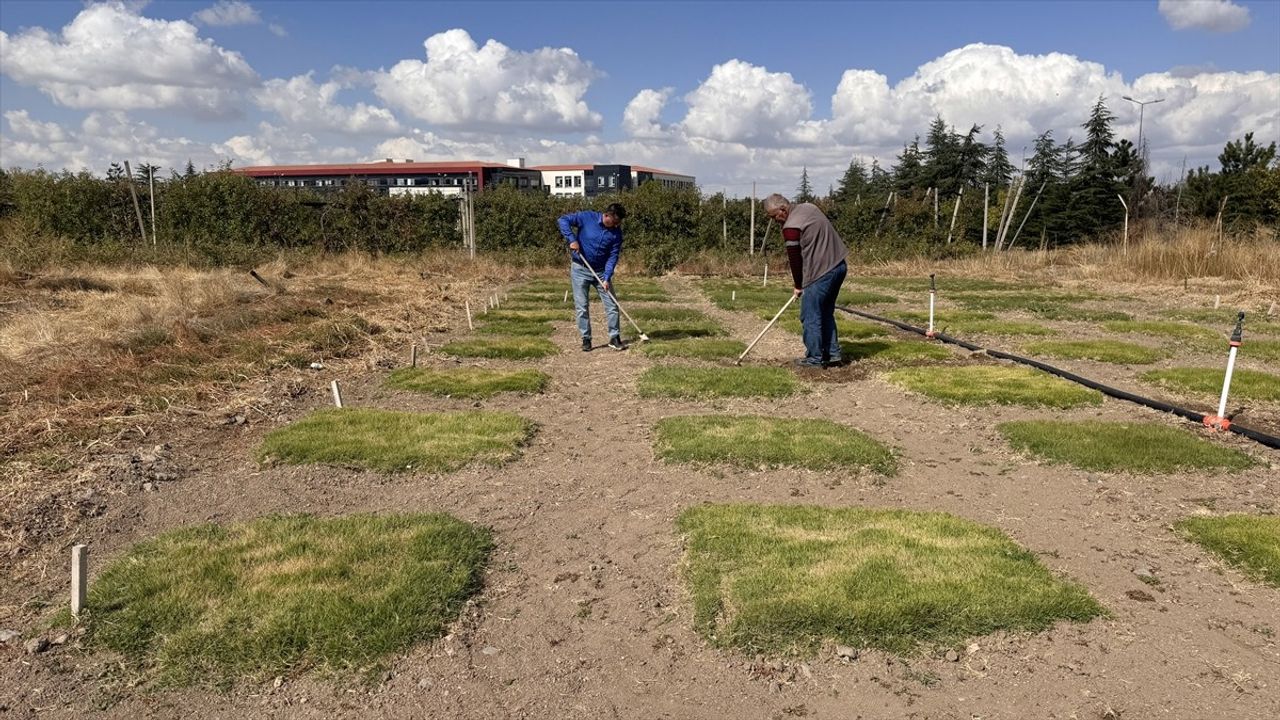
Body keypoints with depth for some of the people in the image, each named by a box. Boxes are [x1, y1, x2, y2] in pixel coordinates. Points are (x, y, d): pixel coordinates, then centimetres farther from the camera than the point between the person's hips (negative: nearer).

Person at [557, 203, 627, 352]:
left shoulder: (616, 232, -7)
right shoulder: (587, 217, -13)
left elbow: (613, 256, -7)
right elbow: (563, 220, -13)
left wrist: (607, 278, -17)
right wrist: (572, 239, -25)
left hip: (601, 271, 3)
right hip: (580, 269, -2)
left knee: (612, 305, 0)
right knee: (581, 307, 0)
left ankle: (615, 338, 11)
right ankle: (586, 339, 11)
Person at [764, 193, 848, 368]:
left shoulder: (790, 227, -16)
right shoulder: (808, 207, 12)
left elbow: (795, 259, -9)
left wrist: (798, 285, 6)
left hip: (821, 273, -10)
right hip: (839, 266, 10)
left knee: (810, 317, 2)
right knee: (826, 313, 18)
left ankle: (815, 359, 8)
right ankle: (833, 354, 22)